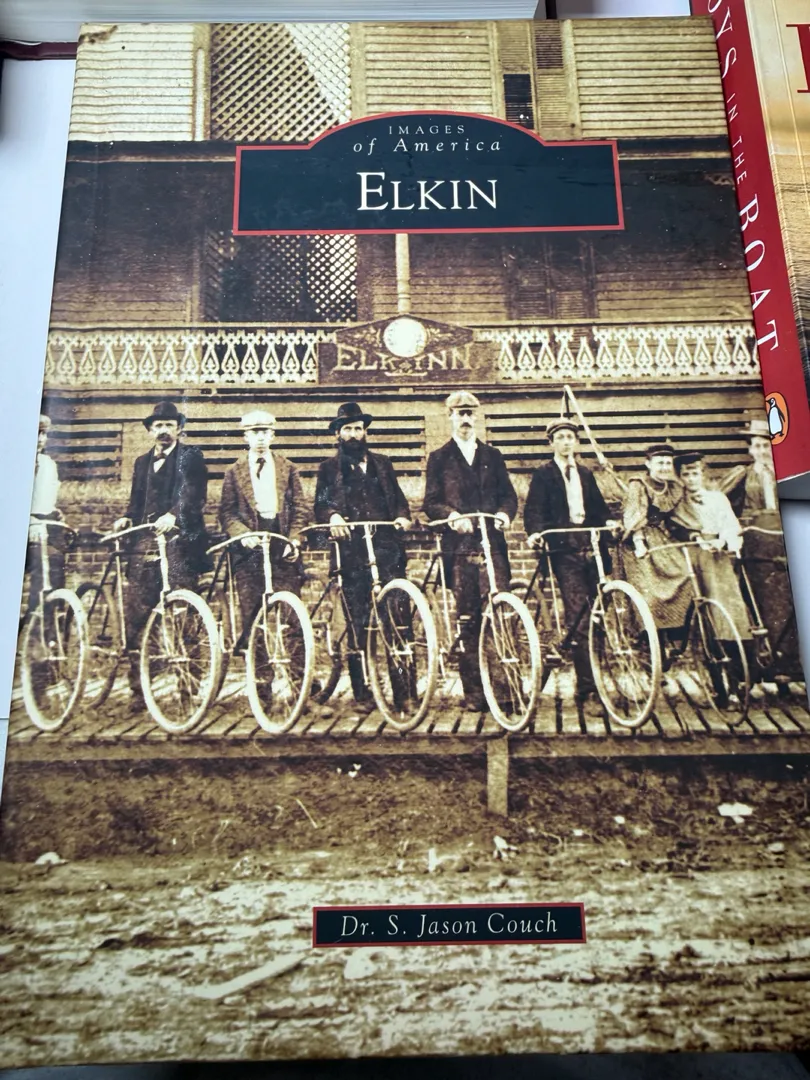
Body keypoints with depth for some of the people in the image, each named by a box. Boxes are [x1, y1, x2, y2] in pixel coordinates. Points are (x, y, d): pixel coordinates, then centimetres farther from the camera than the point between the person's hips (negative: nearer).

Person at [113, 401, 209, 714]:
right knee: (136, 615, -1)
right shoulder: (142, 462, 24)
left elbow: (194, 492, -10)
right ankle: (138, 689, 6)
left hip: (179, 541, -5)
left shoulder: (190, 456, 6)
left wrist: (173, 514, -27)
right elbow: (137, 500, 24)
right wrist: (127, 518, 2)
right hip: (146, 544, 5)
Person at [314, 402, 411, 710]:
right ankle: (362, 692, 7)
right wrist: (332, 516, -18)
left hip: (387, 547, 2)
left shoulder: (382, 463, 21)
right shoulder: (329, 468, 14)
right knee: (358, 622, -1)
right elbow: (320, 505, 4)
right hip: (352, 551, -1)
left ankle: (402, 685, 2)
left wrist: (403, 516, -4)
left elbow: (398, 497, 18)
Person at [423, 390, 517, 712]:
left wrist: (504, 513, -9)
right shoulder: (439, 458, 12)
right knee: (466, 620, 0)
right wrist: (452, 515, -17)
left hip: (493, 544, 2)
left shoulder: (492, 456, 19)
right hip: (459, 547, -1)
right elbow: (431, 502, 3)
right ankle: (473, 691, 6)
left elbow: (509, 494, 13)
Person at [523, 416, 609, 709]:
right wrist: (535, 531, -25)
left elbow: (599, 509, 17)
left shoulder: (586, 475, 21)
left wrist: (609, 524, -5)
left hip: (591, 546, 5)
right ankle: (587, 689, -9)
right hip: (565, 549, -5)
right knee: (578, 617, -11)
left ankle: (598, 679, 18)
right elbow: (534, 509, -5)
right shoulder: (543, 474, 6)